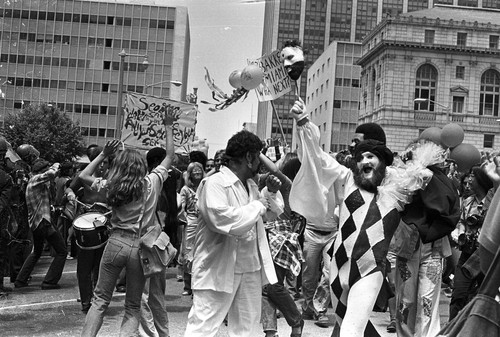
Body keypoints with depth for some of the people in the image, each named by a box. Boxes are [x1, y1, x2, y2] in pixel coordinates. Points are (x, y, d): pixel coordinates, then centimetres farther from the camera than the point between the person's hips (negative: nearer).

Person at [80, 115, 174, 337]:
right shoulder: (151, 183, -2)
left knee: (100, 299, 12)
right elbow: (169, 156, 12)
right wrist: (168, 128, 21)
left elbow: (83, 176, 14)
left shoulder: (111, 185, -1)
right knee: (133, 306, 11)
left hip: (116, 242, 0)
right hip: (141, 245, 0)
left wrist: (103, 154, 11)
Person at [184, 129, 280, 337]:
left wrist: (270, 193, 9)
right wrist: (259, 205, -19)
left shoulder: (250, 185, 12)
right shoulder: (214, 183, -15)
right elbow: (223, 220, -32)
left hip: (251, 269, 8)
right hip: (219, 270, -8)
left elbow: (269, 214, 29)